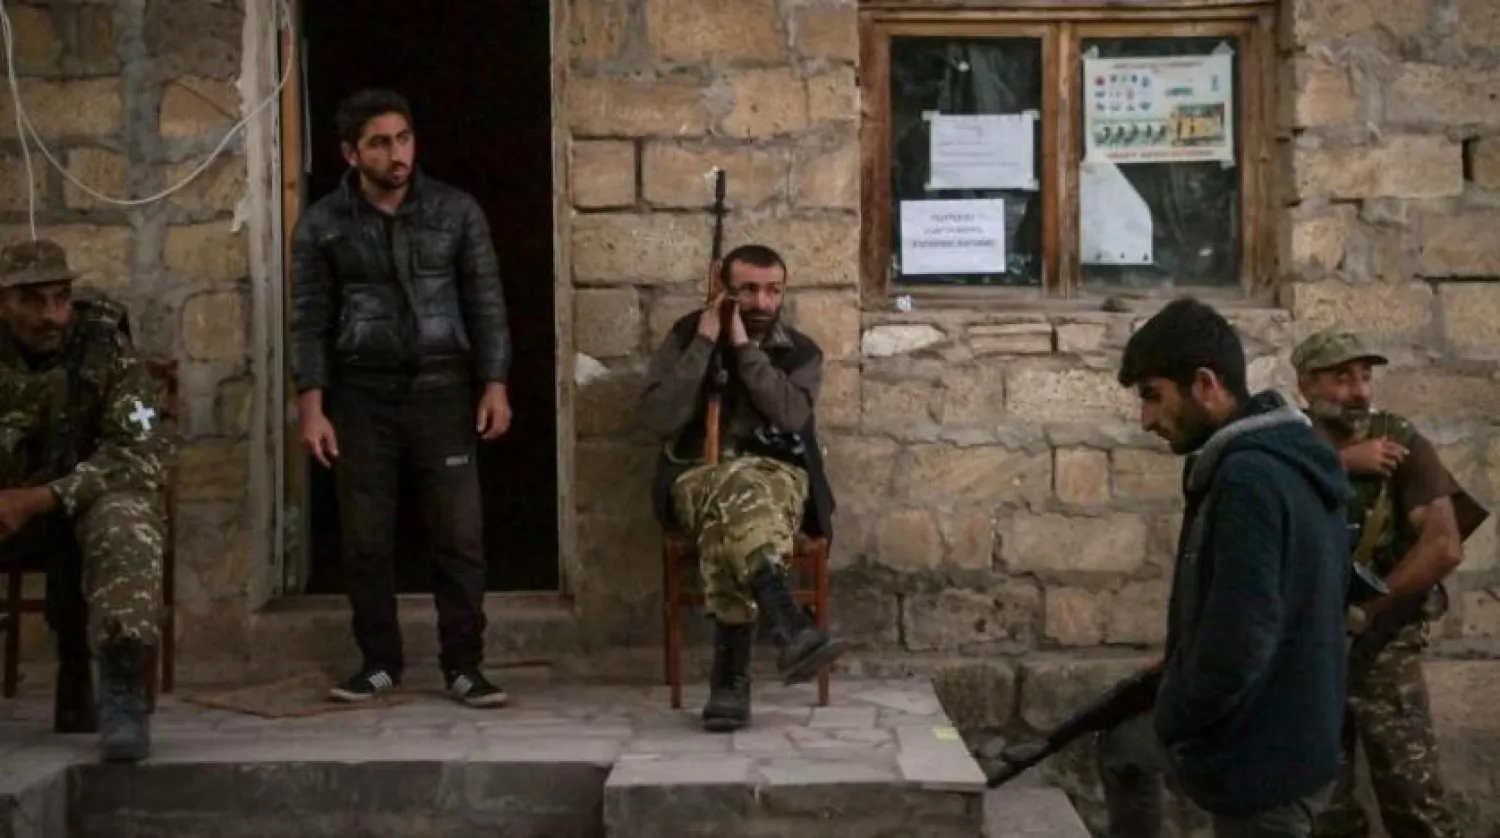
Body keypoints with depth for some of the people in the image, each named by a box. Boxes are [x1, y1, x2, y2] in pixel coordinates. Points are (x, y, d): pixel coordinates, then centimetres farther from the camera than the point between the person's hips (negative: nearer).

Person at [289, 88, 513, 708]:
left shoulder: (456, 211, 2)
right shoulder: (322, 225, 1)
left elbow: (486, 303, 5)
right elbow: (309, 321, 1)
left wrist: (495, 387, -2)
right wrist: (312, 408, -7)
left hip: (441, 394, 0)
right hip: (361, 399, 0)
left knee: (460, 536, -2)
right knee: (365, 540, 4)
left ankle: (463, 667, 7)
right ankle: (380, 662, 18)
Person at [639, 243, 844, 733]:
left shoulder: (801, 353, 11)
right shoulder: (686, 336, 8)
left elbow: (790, 415, -10)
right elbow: (659, 420, -6)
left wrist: (745, 348, -10)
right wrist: (704, 345, -8)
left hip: (777, 477, 1)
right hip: (698, 477, -1)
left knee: (731, 515, -37)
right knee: (736, 488, -39)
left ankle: (730, 675, -37)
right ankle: (791, 632, -55)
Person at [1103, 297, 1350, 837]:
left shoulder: (1247, 478, -27)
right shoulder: (1287, 460, 6)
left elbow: (1236, 643, -31)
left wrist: (1172, 718, -14)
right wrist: (1177, 667, 12)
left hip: (1258, 756, -10)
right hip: (1279, 728, 10)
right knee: (1120, 743, 29)